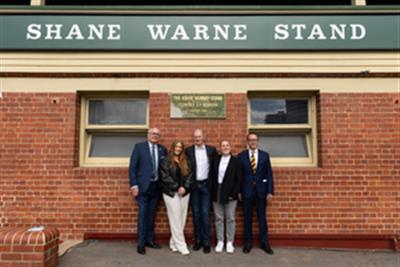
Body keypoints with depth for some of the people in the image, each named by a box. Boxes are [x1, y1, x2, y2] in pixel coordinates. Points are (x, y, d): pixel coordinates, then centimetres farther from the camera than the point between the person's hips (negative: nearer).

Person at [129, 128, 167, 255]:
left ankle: (149, 239, 23)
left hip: (156, 186, 4)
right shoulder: (139, 146, -3)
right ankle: (141, 243, 10)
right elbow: (132, 167, -6)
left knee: (151, 215, 12)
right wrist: (134, 185, -13)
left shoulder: (162, 149, 7)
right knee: (142, 215, 0)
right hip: (143, 186, -3)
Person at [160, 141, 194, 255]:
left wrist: (185, 187, -11)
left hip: (184, 193, 5)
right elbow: (165, 177, -10)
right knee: (175, 219, -4)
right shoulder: (166, 162, -1)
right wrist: (177, 187, -14)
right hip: (171, 193, -4)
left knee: (182, 219, 5)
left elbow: (190, 176, 4)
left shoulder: (185, 162, 11)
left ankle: (174, 243, 18)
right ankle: (181, 245, 3)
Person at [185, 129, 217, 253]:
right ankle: (198, 240, 18)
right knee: (196, 214, 8)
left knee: (205, 214, -1)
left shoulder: (211, 149, 3)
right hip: (193, 186, 1)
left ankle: (207, 242, 8)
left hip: (206, 185, -1)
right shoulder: (188, 150, 2)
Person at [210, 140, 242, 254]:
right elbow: (212, 177, 8)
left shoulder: (236, 161, -1)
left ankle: (230, 242, 16)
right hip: (217, 193, 3)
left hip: (230, 194, -3)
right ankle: (220, 241, 19)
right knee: (218, 218, 8)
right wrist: (212, 192, 0)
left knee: (230, 219, 5)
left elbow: (238, 179, -4)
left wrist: (234, 193, -12)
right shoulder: (216, 160, 8)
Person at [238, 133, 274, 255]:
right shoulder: (241, 156, 2)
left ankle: (264, 242, 19)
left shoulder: (265, 155, 4)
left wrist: (270, 191, -4)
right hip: (247, 191, 0)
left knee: (262, 217, 7)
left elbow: (269, 174, 2)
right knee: (247, 217, 8)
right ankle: (248, 242, 20)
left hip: (261, 190, 1)